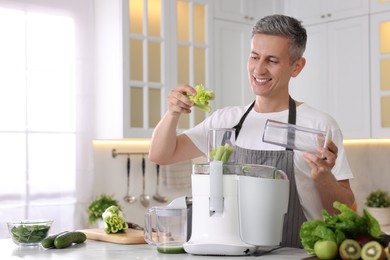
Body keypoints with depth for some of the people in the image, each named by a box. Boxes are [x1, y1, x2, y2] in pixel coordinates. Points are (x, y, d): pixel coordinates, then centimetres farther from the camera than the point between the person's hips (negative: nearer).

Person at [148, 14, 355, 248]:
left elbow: (344, 210, 0)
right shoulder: (226, 119, 8)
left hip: (295, 256, -2)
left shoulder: (319, 125, -4)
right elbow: (161, 155, 8)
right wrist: (173, 114, -9)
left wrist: (323, 178, -19)